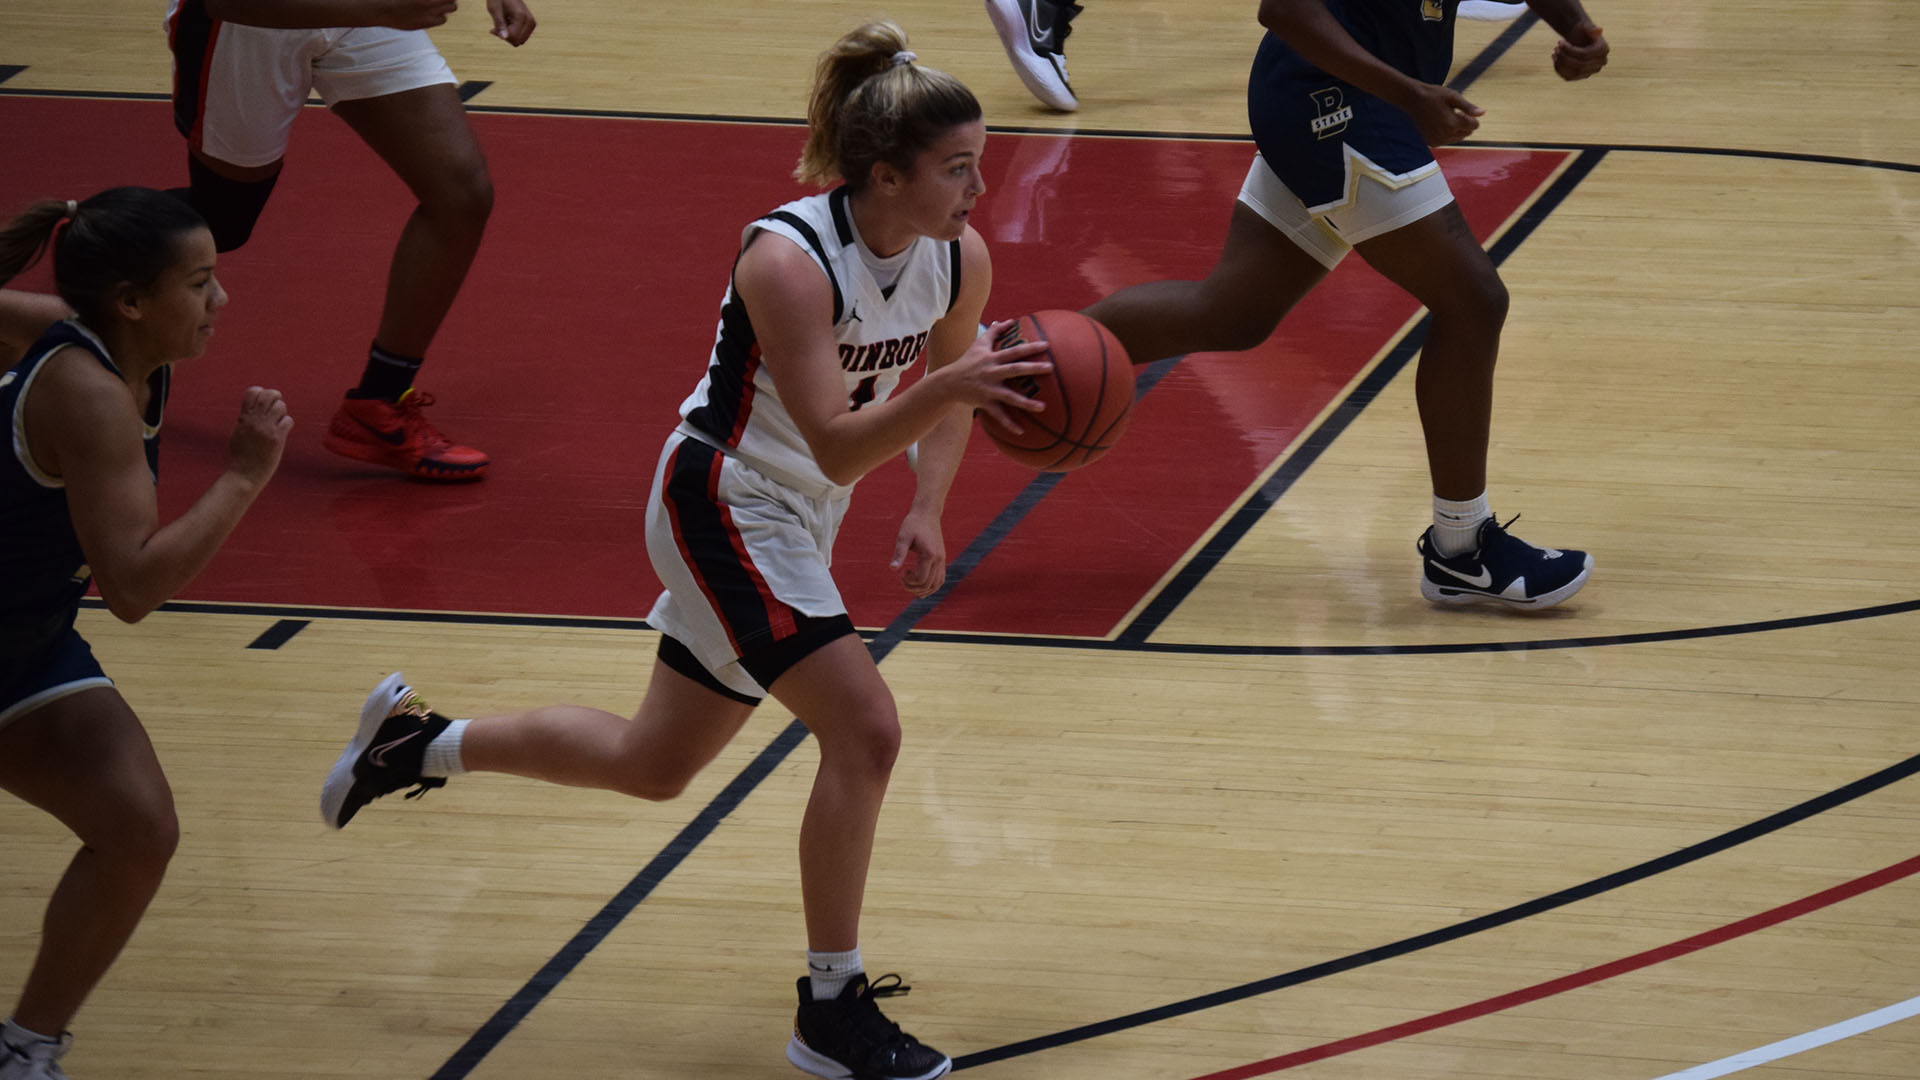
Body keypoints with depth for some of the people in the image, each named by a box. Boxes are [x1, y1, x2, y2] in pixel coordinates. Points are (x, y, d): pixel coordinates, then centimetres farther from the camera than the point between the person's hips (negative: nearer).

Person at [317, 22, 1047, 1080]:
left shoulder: (961, 259, -8)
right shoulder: (788, 259, -29)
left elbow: (946, 386, 12)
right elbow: (837, 445, -33)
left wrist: (925, 510, -2)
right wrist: (947, 389, -47)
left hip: (793, 520, 8)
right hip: (722, 505, -8)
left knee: (653, 764, 19)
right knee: (864, 727, -18)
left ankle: (416, 742, 40)